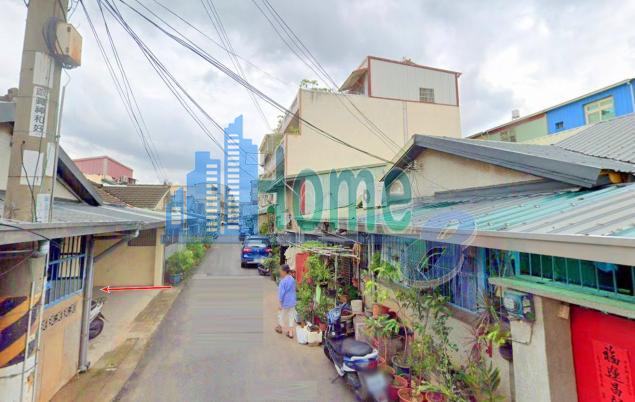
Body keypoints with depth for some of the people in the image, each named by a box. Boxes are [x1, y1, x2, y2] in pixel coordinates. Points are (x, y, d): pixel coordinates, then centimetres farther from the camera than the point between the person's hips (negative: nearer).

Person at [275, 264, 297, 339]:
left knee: (281, 315, 18)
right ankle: (290, 333, 18)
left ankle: (280, 328, 39)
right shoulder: (292, 279, -2)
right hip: (292, 302, 6)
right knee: (291, 316, 13)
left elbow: (281, 293, -20)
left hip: (285, 302, -6)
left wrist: (280, 303, -12)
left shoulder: (283, 281, -23)